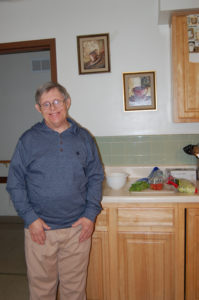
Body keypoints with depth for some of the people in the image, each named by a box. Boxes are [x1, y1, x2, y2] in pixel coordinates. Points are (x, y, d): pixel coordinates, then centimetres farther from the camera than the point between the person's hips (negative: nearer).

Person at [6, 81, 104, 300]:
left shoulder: (84, 138, 2)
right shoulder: (28, 140, -3)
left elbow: (96, 177, 6)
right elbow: (14, 183, -1)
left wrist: (91, 214, -3)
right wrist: (30, 218, -9)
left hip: (78, 227, 1)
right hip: (39, 228, -1)